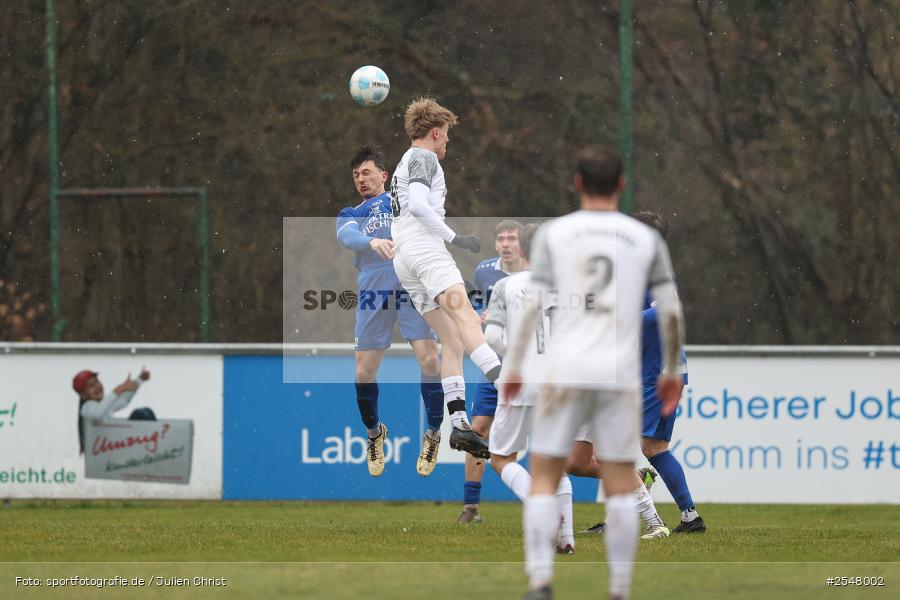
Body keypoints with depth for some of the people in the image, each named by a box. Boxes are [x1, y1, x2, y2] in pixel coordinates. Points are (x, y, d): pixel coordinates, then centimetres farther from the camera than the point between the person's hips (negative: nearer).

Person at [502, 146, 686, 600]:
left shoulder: (553, 234, 3)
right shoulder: (646, 239, 7)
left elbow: (532, 305, -2)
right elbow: (670, 311, 6)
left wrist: (512, 367, 4)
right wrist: (671, 371, 18)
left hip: (564, 371, -1)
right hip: (619, 373, 1)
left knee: (543, 479, 5)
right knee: (620, 486, 6)